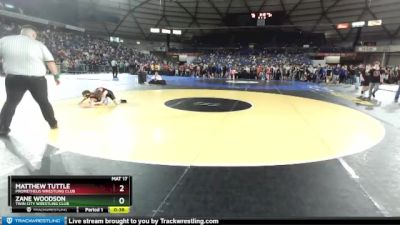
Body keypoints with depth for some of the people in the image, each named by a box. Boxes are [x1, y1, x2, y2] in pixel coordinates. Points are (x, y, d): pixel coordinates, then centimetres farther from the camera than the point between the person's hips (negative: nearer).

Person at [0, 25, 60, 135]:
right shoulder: (38, 44, 2)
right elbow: (50, 62, -1)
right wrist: (56, 76, 8)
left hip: (14, 78, 1)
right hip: (37, 78, -1)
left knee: (11, 102, 16)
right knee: (43, 102, 15)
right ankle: (53, 123, 26)